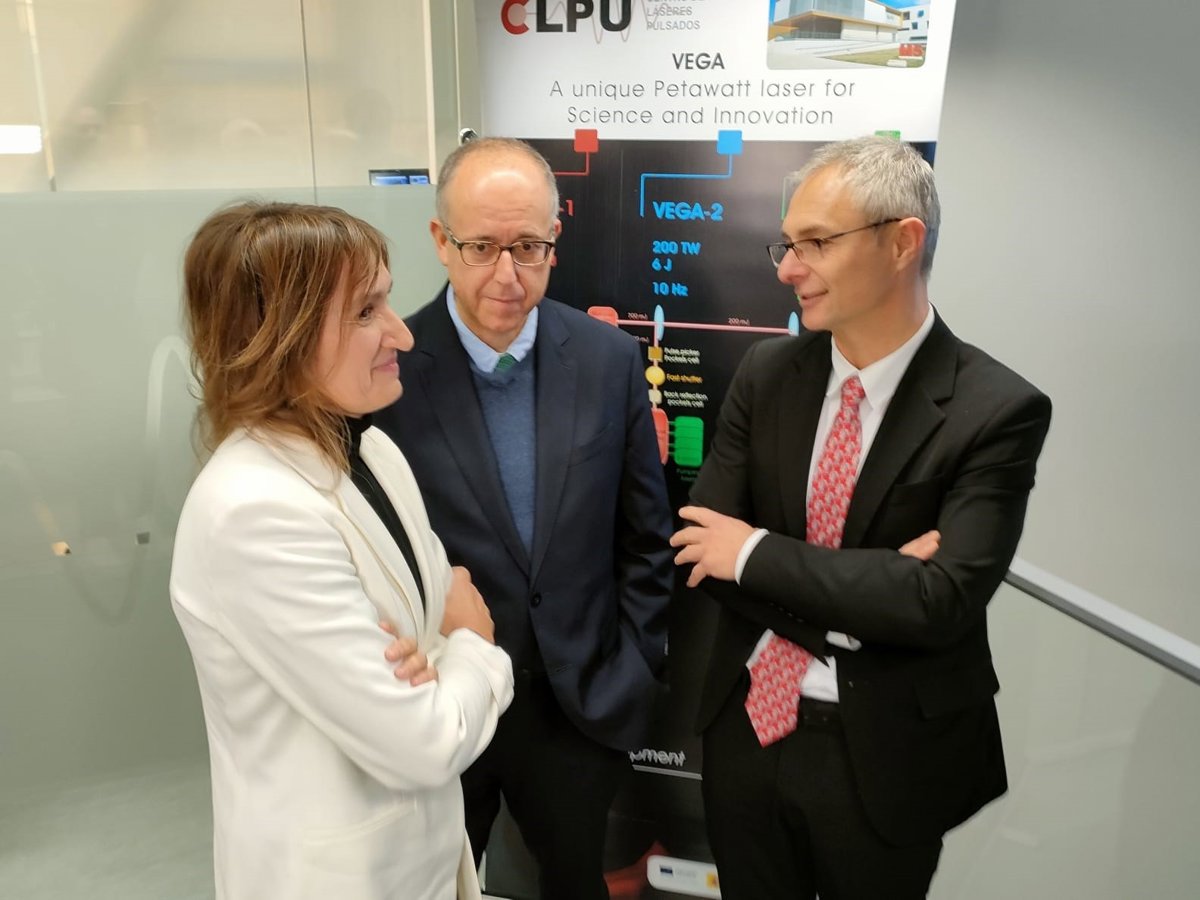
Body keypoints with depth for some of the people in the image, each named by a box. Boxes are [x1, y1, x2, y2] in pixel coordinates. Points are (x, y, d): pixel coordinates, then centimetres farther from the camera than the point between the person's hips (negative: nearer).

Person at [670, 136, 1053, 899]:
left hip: (884, 759, -3)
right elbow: (700, 550, -8)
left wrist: (756, 554, -21)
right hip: (746, 729, 3)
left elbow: (943, 600, -25)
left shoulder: (998, 410, -16)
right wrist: (871, 591, -19)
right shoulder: (766, 372, -5)